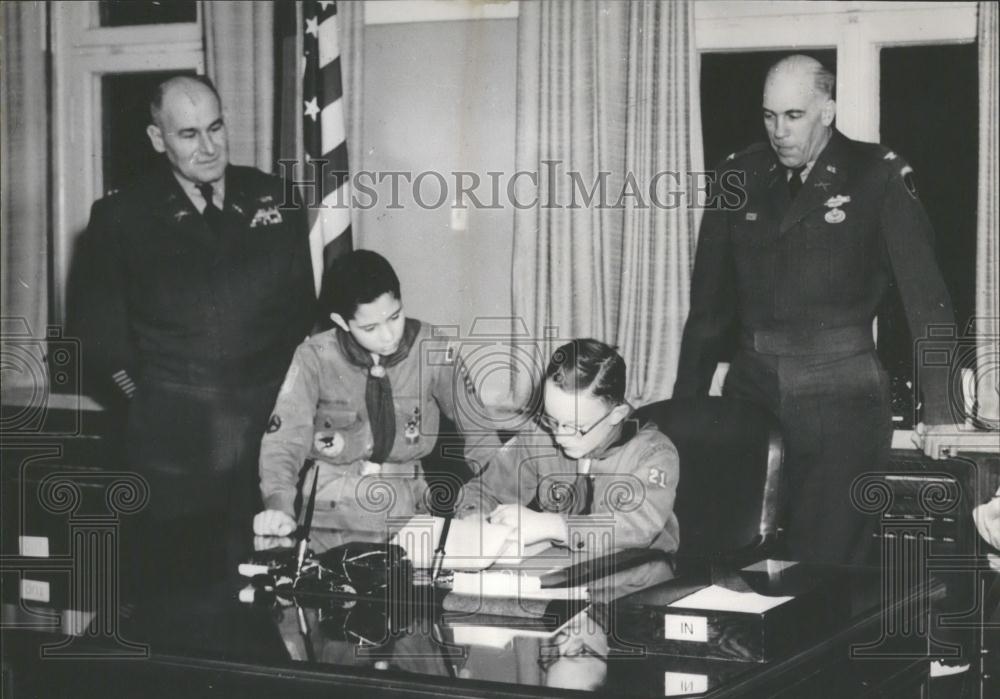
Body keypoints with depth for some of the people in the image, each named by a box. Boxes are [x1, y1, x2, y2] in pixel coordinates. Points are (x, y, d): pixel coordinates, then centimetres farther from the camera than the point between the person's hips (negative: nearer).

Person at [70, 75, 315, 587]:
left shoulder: (273, 199, 8)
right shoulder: (121, 218, 2)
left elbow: (302, 307, 13)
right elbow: (97, 334, 6)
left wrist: (290, 398, 6)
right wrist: (145, 398, -1)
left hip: (272, 437, 2)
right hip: (173, 447, -2)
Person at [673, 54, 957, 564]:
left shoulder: (877, 176, -3)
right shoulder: (739, 176, 7)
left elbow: (923, 289, -7)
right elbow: (710, 301, 12)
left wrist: (939, 410, -12)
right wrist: (684, 404, 10)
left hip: (842, 403, -3)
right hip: (751, 390, 3)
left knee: (828, 565, -1)